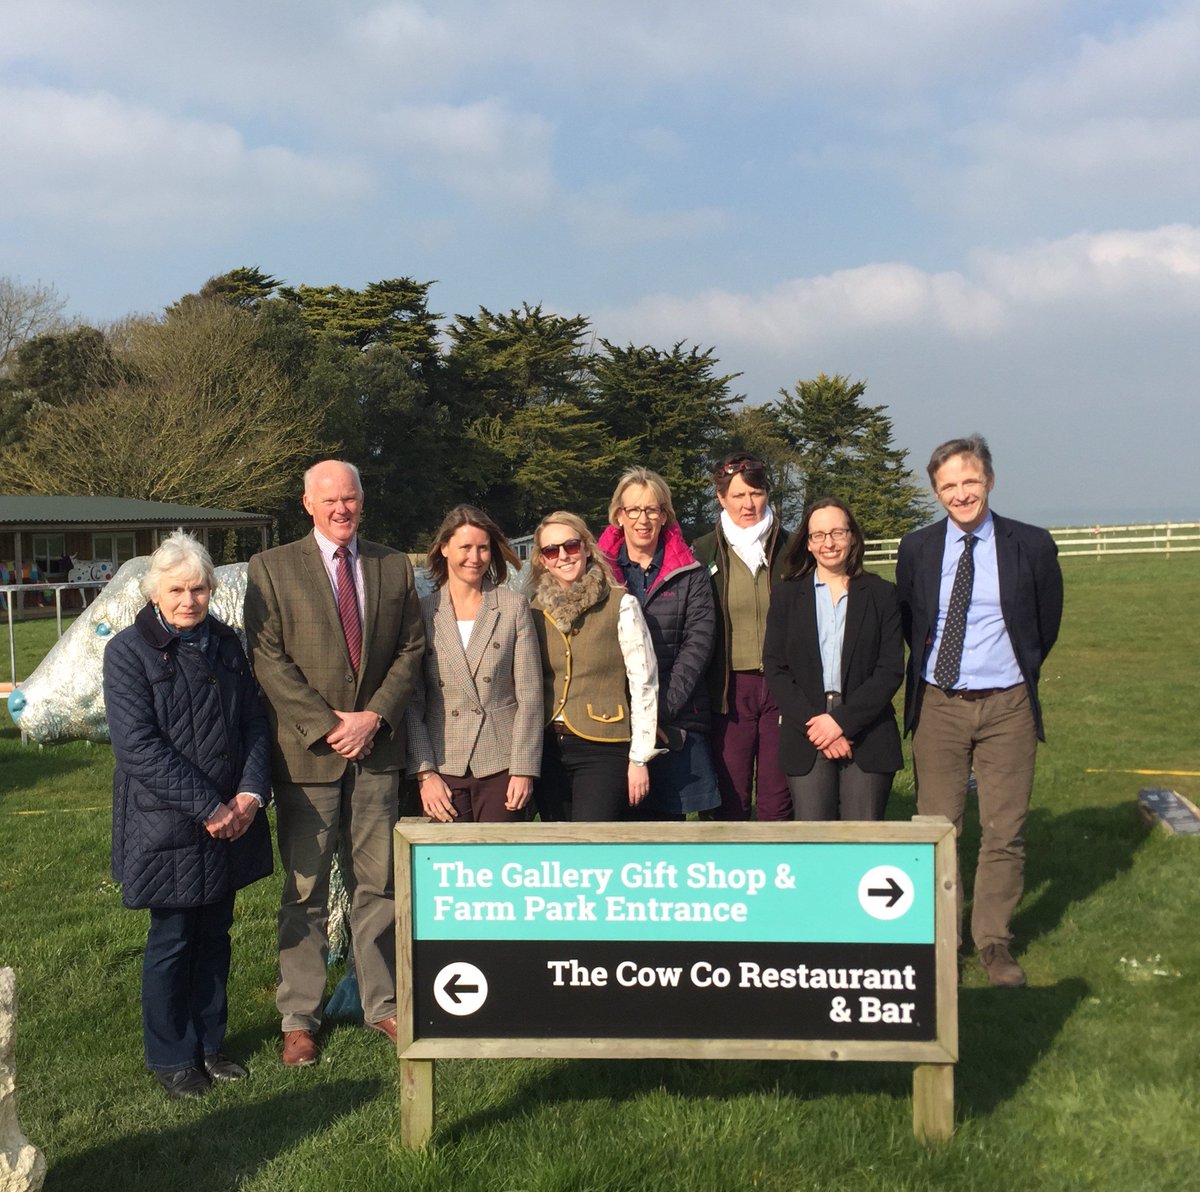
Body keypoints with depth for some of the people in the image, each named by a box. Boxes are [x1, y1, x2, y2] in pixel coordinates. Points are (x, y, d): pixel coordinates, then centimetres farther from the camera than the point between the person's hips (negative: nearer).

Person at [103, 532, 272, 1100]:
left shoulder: (225, 643, 7)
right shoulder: (129, 652, -9)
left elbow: (255, 723, 7)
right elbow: (138, 745, -16)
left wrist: (250, 793, -9)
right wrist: (208, 807, -19)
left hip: (230, 820, 5)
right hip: (167, 825, -5)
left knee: (214, 934, 13)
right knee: (172, 940, 5)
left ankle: (209, 1044, 28)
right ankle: (170, 1057, 21)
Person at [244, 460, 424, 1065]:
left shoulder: (395, 567, 8)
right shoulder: (270, 568, -1)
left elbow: (411, 650, 6)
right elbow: (268, 658, -7)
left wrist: (375, 716, -8)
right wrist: (327, 726, -13)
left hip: (377, 747, 3)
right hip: (307, 753, -3)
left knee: (377, 886, 11)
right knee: (305, 891, 5)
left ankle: (382, 1004, 23)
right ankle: (299, 1019, 16)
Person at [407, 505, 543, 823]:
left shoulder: (514, 607, 3)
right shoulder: (423, 612, 5)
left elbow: (529, 696, 1)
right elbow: (412, 703, 4)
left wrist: (524, 770, -5)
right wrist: (424, 773, -3)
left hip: (501, 768, -1)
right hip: (444, 768, 1)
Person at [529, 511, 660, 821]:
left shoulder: (621, 605, -5)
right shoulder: (534, 610, 8)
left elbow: (644, 683, -5)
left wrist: (639, 758, -8)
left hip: (603, 749, -4)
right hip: (548, 748, 5)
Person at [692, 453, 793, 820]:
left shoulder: (789, 549, 7)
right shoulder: (703, 553, 5)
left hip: (780, 686, 1)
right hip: (729, 690, 0)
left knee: (778, 803, 3)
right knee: (730, 801, 2)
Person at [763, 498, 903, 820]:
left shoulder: (881, 594, 7)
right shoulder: (786, 596, 11)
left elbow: (891, 670, 0)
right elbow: (775, 669, 4)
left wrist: (843, 720, -10)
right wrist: (813, 722, -9)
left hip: (867, 737, 0)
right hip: (806, 740, 1)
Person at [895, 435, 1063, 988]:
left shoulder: (1031, 545, -3)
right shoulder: (916, 548, 1)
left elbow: (1047, 621, 11)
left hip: (1007, 707, -1)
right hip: (939, 706, 1)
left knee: (1006, 832, 3)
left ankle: (994, 941, 16)